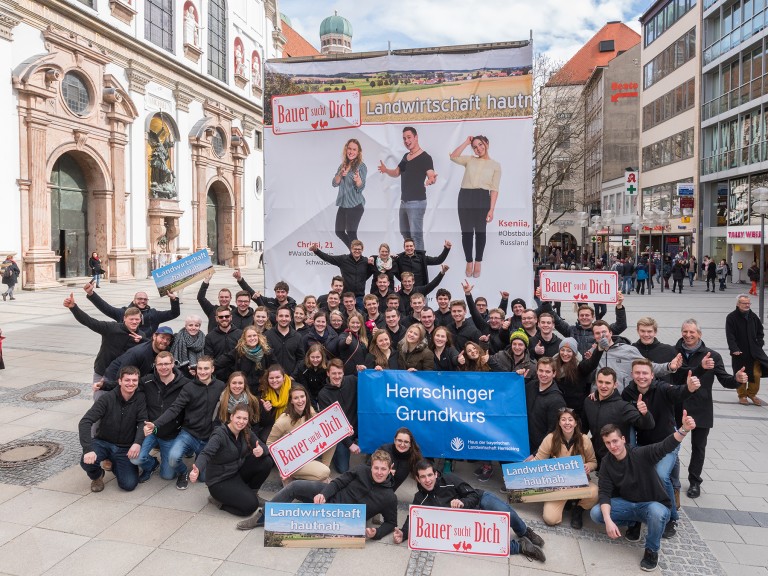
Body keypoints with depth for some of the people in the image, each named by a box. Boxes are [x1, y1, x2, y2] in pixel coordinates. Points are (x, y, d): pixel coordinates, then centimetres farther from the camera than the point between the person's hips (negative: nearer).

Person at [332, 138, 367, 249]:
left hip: (355, 205, -7)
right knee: (339, 231, 13)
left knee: (351, 233, -7)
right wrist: (340, 174, -15)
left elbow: (361, 188, -15)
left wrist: (358, 180, -38)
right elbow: (334, 183, 4)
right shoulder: (342, 165, 8)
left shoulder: (361, 166, -9)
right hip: (343, 204, 7)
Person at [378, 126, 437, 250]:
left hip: (417, 202, -9)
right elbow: (396, 173, 18)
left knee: (416, 234, -10)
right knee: (405, 233, 18)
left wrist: (431, 180, -45)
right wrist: (386, 170, -3)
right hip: (404, 201, 9)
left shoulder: (425, 157, -12)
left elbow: (432, 177, -21)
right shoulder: (406, 156, 13)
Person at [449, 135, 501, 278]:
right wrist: (466, 142, 4)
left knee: (480, 231, 4)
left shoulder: (495, 165, 9)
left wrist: (491, 209, -6)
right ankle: (469, 262, 16)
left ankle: (478, 262, 18)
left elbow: (494, 189, 2)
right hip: (465, 197, 2)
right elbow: (453, 157, -1)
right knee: (466, 231, 3)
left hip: (482, 198, -2)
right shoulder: (470, 160, 15)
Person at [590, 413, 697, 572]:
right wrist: (608, 520, -29)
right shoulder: (607, 464, -7)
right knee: (595, 513, -18)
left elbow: (666, 446, -37)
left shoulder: (641, 454, -20)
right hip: (627, 504, 4)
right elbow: (604, 492, -12)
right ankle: (634, 522, 10)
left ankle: (652, 550, -9)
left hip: (652, 505, -4)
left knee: (657, 513, -40)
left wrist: (684, 430, -57)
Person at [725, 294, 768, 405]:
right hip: (739, 352, -3)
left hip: (754, 351, 4)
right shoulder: (731, 317, -10)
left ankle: (752, 393, 22)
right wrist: (734, 349, -21)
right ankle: (742, 395, 25)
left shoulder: (753, 316, 4)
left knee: (756, 374, 0)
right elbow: (730, 336, -14)